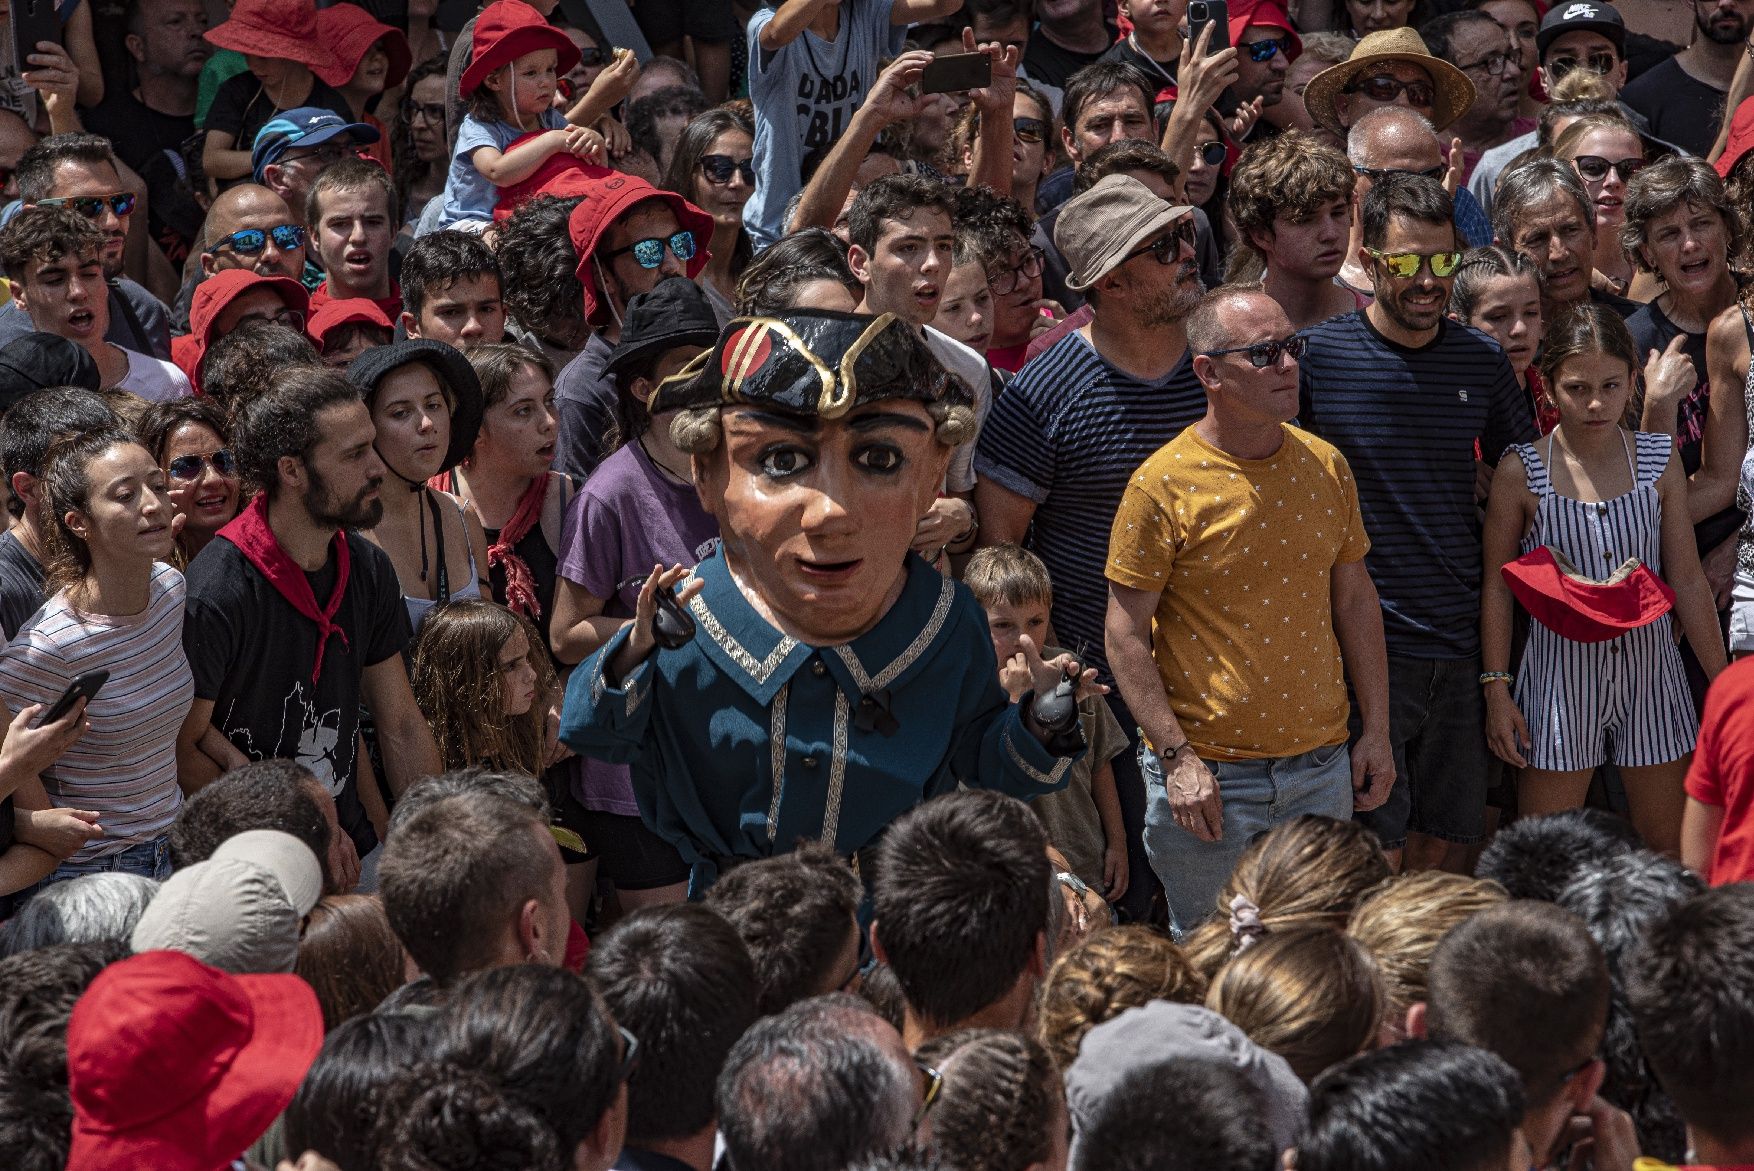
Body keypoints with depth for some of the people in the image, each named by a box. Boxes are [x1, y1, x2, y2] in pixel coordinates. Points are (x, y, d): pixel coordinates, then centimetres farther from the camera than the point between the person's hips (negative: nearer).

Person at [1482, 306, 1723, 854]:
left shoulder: (1659, 462, 0)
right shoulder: (1521, 473, -8)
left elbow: (1688, 580, 4)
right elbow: (1497, 585, -1)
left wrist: (1723, 685, 5)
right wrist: (1496, 689, -3)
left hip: (1649, 670, 2)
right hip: (1562, 674, -2)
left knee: (1670, 849, 9)